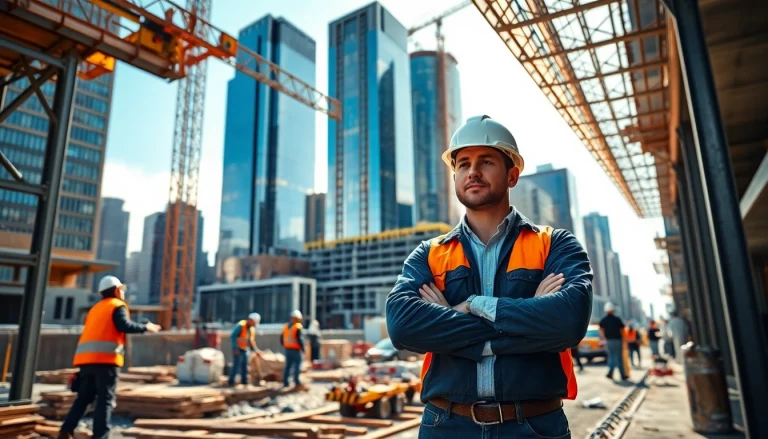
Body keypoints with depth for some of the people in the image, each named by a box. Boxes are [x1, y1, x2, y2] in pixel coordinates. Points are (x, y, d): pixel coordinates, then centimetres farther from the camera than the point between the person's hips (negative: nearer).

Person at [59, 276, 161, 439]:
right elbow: (124, 325, -13)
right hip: (105, 358, -7)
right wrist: (145, 327, -2)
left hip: (86, 357, 7)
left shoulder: (95, 308, 28)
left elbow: (93, 334, 24)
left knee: (84, 397, 12)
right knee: (106, 399, -4)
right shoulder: (118, 305, 5)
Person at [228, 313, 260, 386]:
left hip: (244, 349, 8)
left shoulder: (252, 329, 6)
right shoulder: (241, 326, -19)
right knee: (236, 364, -11)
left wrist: (254, 349, 6)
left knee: (244, 365, 7)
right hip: (237, 349, -8)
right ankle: (231, 381, -2)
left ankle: (244, 381, 13)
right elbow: (233, 336, -22)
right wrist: (235, 348, -25)